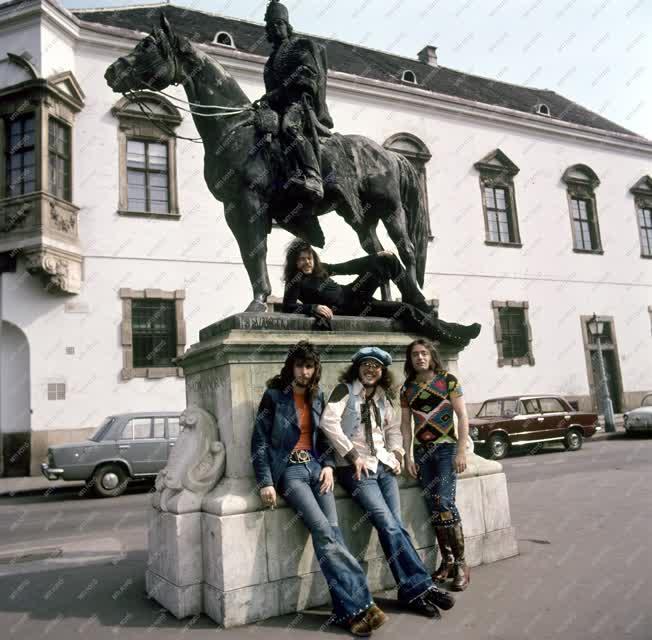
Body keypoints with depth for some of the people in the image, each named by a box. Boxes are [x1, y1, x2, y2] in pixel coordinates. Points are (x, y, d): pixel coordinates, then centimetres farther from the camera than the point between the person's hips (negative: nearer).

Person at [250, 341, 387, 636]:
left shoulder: (317, 397, 13)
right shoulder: (274, 396, -1)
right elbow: (259, 442, -2)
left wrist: (328, 465, 0)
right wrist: (266, 482, -11)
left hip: (315, 466, 4)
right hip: (288, 469, -4)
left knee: (331, 530, -18)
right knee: (323, 530, -23)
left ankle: (349, 610, -20)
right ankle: (358, 604, -22)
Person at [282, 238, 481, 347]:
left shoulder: (319, 268, 11)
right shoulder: (296, 282, -9)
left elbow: (345, 267, 16)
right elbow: (289, 307, -20)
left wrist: (377, 257, 14)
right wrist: (315, 307, -37)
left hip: (351, 292, 8)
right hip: (348, 307, -8)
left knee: (388, 260, -2)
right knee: (403, 310, -19)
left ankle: (423, 308, -1)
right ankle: (453, 335, -8)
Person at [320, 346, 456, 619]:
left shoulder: (382, 396, 16)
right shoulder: (345, 389, -3)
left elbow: (393, 427, 26)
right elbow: (328, 422, -15)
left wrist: (396, 452, 8)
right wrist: (352, 455, -14)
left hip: (384, 465, 5)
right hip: (356, 468, -5)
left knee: (395, 524, -8)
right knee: (388, 525, -16)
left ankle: (411, 591, -4)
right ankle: (420, 585, -10)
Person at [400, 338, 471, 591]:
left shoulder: (447, 380, -2)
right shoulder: (407, 388, 7)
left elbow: (462, 416, -4)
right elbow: (405, 424, 9)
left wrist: (461, 450, -11)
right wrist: (408, 456, 2)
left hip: (446, 448, -4)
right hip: (422, 451, 4)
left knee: (445, 502, -14)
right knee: (433, 507, 3)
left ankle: (461, 564, -3)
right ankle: (447, 561, 14)